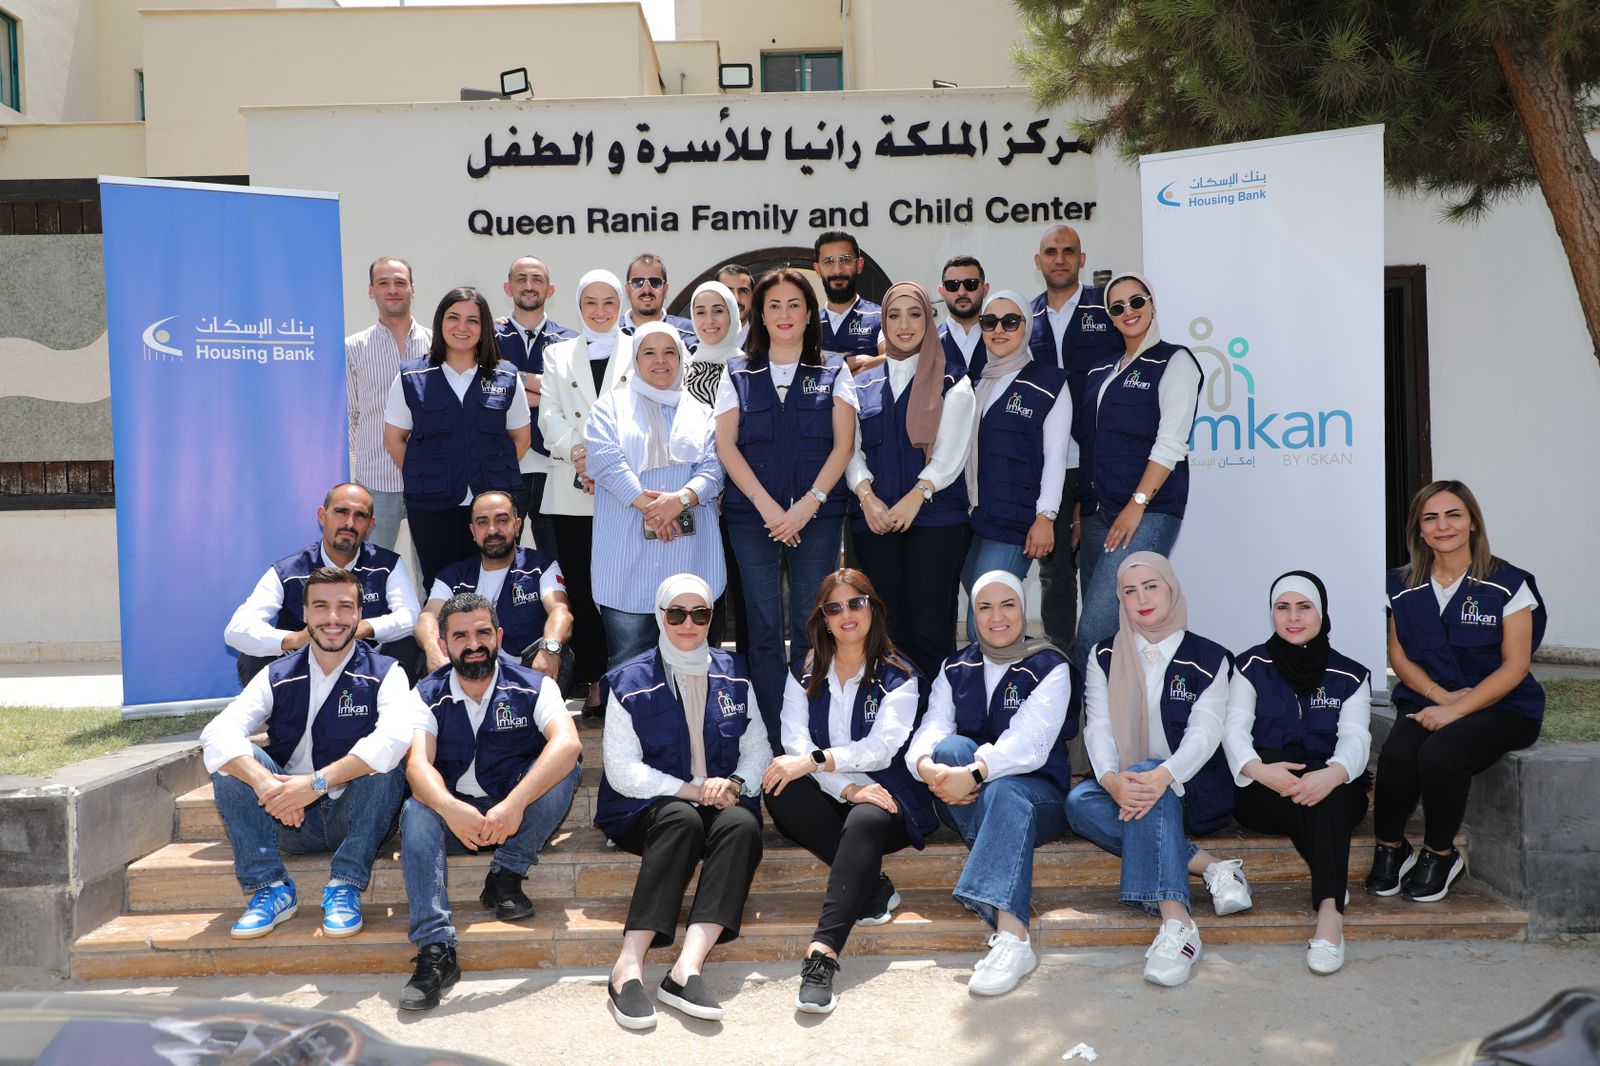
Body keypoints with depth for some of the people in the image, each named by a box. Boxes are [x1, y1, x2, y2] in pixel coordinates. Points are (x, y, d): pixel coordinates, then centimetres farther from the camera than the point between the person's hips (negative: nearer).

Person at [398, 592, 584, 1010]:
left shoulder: (532, 687, -7)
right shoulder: (428, 695, -1)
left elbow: (568, 743, -27)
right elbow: (418, 764, -18)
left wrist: (514, 804, -42)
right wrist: (450, 809, -41)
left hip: (521, 819, -1)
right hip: (456, 818, 1)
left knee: (563, 769, -27)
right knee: (415, 811, -30)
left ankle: (505, 878, -14)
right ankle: (435, 951, -37)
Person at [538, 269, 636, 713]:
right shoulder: (558, 355, 18)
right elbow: (550, 415, 7)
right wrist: (577, 451, -12)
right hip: (572, 489, 2)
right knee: (580, 585, 2)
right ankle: (593, 681, 9)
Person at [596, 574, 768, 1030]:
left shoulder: (732, 674, 13)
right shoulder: (630, 681, 2)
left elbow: (757, 749, 10)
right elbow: (622, 770, -5)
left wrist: (734, 784, -12)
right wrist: (691, 790, -15)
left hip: (721, 802, 3)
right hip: (648, 807, -2)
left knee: (741, 824, -32)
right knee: (682, 819, -36)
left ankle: (687, 968, -44)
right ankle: (629, 967, -42)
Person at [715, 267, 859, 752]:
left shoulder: (833, 371, 9)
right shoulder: (739, 374, 11)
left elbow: (843, 444, 1)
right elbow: (726, 445, 2)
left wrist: (807, 505, -12)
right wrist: (767, 506, -10)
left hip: (817, 516, -1)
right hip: (751, 517, 1)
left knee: (811, 629, -1)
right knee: (764, 629, 1)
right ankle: (773, 743, 8)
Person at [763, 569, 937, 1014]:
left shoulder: (898, 677, 4)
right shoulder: (803, 677, 12)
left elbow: (880, 748, -10)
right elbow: (795, 743, -3)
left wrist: (813, 761, -23)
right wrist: (847, 787, -19)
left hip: (884, 801, -3)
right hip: (827, 799, 3)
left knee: (865, 822, -37)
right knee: (780, 791, -30)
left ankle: (823, 952, -50)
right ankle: (872, 884, -26)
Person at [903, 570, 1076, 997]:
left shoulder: (1050, 667, -2)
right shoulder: (956, 668, 12)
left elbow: (1030, 744, -18)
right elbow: (932, 727, -5)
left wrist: (974, 774, -35)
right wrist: (928, 765, -29)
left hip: (1038, 793, -3)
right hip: (962, 801, 3)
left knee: (1005, 791, -38)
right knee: (951, 747, -29)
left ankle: (1012, 938, -54)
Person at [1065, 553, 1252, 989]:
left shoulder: (1209, 658, 2)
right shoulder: (1105, 657, 9)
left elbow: (1205, 733, -11)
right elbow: (1098, 727, -4)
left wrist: (1162, 775, -33)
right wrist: (1112, 780, -27)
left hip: (1191, 787, -2)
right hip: (1123, 785, 3)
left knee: (1146, 773, -37)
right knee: (1079, 802, -30)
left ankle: (1176, 921, -50)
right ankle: (1207, 865, -31)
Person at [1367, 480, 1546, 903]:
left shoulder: (1508, 583, -5)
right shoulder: (1403, 586, 7)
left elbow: (1514, 666, -8)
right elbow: (1399, 656, 9)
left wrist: (1457, 709, -18)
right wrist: (1442, 695, -10)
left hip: (1499, 707, -3)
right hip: (1428, 701, 3)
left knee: (1440, 753, -33)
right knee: (1396, 755, -30)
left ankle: (1440, 854, -7)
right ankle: (1389, 848, -5)